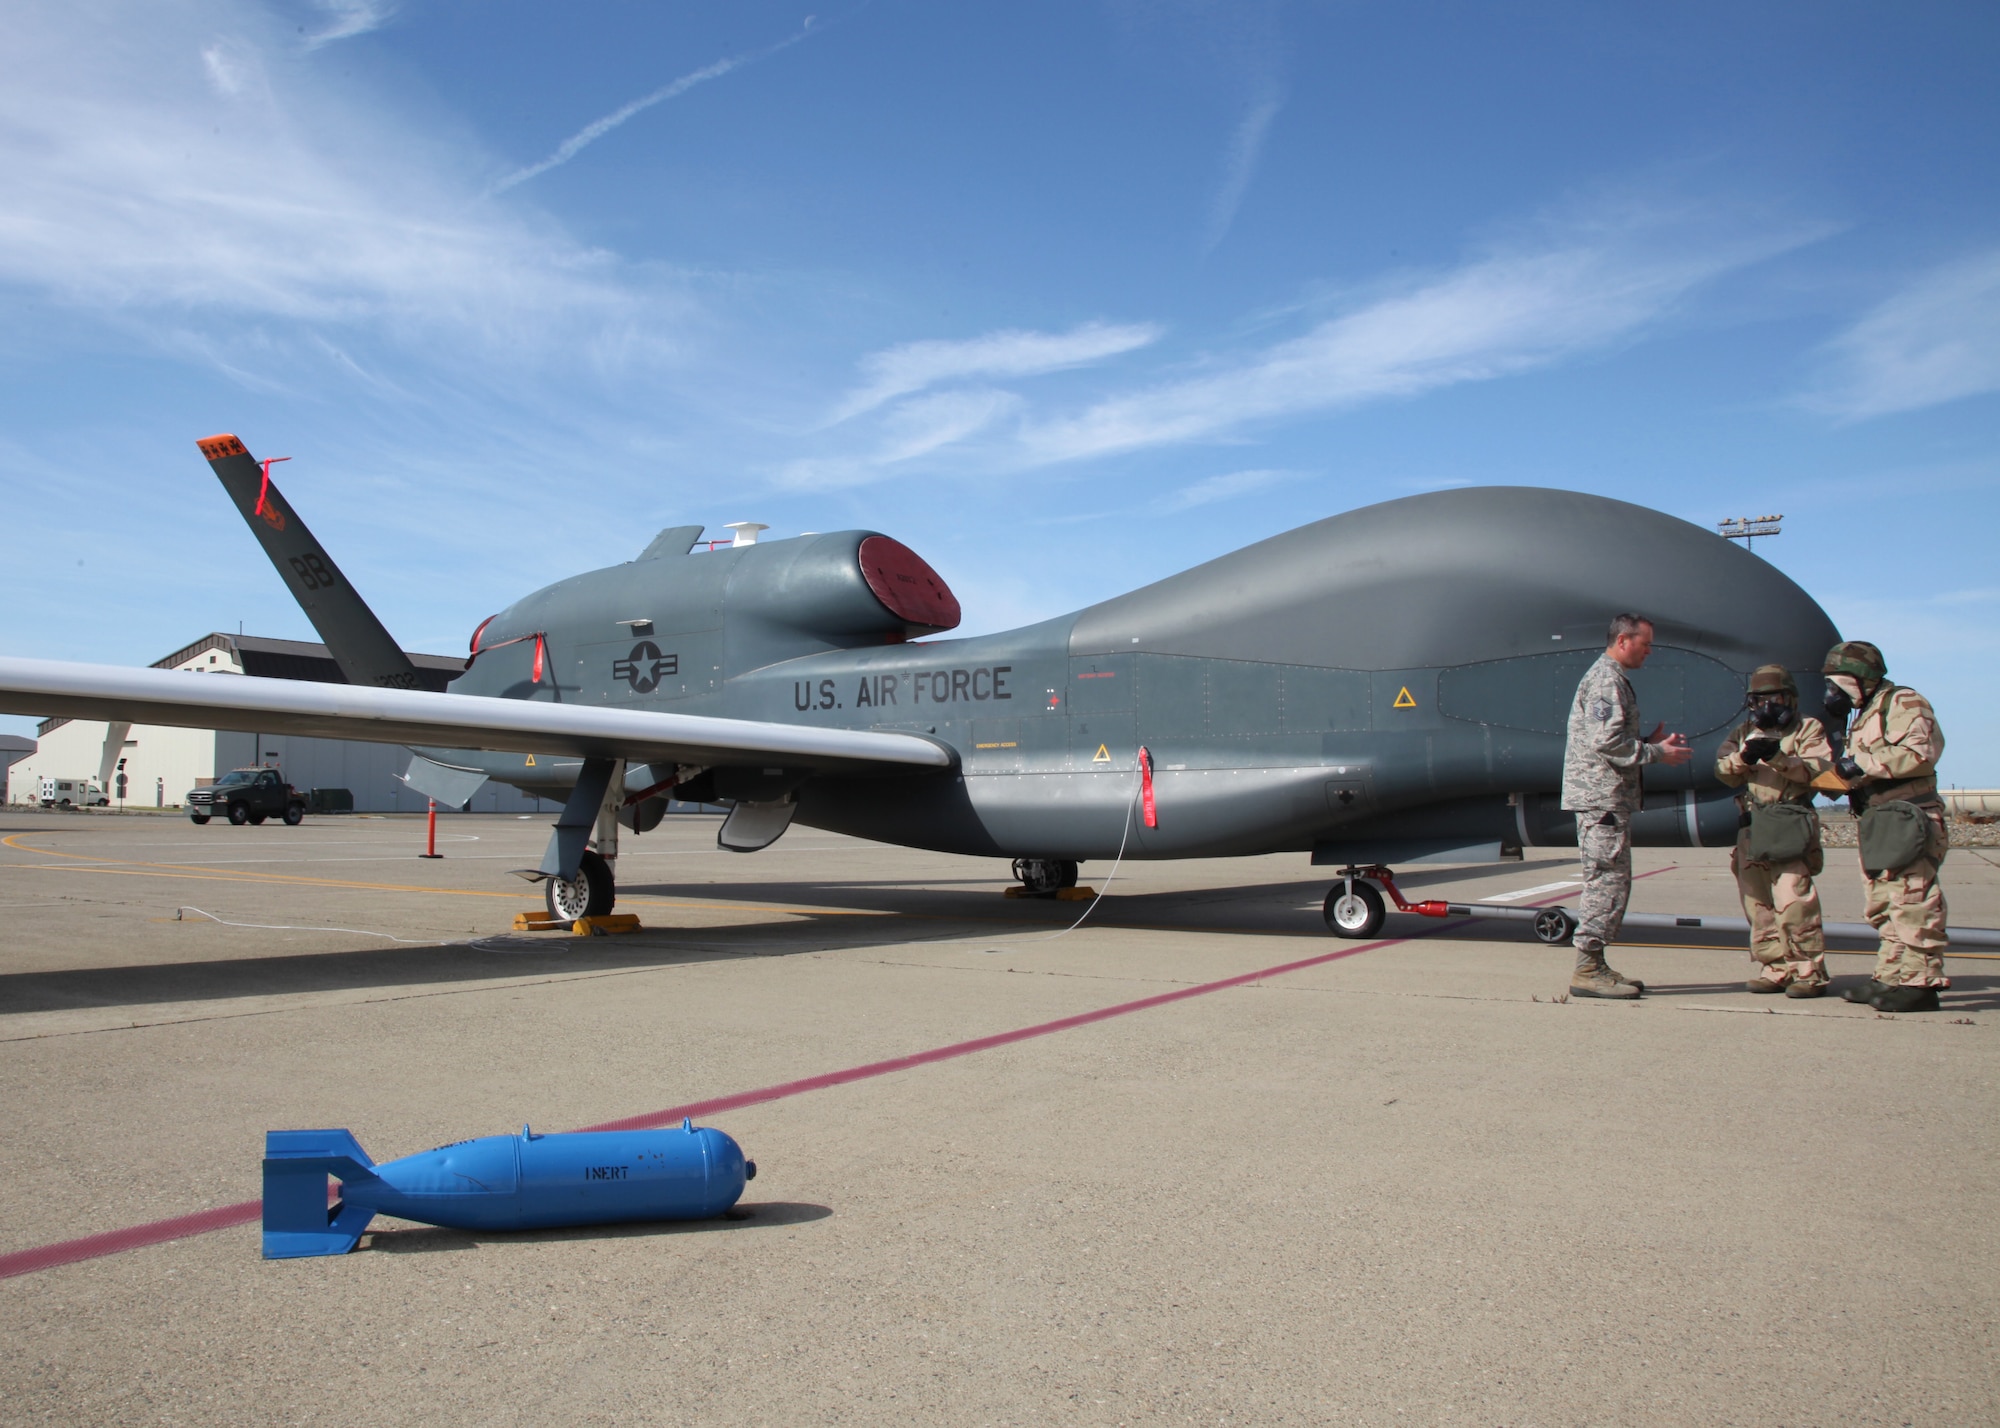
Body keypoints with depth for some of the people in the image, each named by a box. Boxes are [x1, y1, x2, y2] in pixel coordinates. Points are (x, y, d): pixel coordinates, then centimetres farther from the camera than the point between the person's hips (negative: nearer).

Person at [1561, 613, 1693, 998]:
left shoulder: (1614, 679, 22)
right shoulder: (1606, 679, -12)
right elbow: (1607, 740, -22)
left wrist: (1651, 742, 12)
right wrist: (1657, 753, -14)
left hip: (1608, 798, 11)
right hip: (1601, 797, -11)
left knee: (1608, 881, 12)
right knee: (1608, 881, -10)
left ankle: (1593, 965, 16)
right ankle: (1587, 970, -8)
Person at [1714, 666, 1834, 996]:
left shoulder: (1808, 729, 8)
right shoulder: (1745, 731, 21)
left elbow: (1820, 769, -7)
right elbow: (1723, 770, 8)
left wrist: (1779, 757, -20)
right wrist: (1743, 757, -13)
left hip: (1790, 828, -5)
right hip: (1751, 826, 5)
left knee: (1794, 901, -14)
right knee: (1758, 903, 5)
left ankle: (1809, 971, -9)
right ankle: (1777, 968, 12)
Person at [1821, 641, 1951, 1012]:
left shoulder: (1902, 704, -5)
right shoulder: (1865, 718, 25)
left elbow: (1920, 752, -21)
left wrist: (1862, 763, -18)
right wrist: (1848, 778, 7)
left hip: (1908, 821, -10)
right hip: (1879, 824, 10)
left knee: (1911, 901, -13)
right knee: (1883, 906, 11)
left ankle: (1919, 983, -13)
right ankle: (1890, 978, 15)